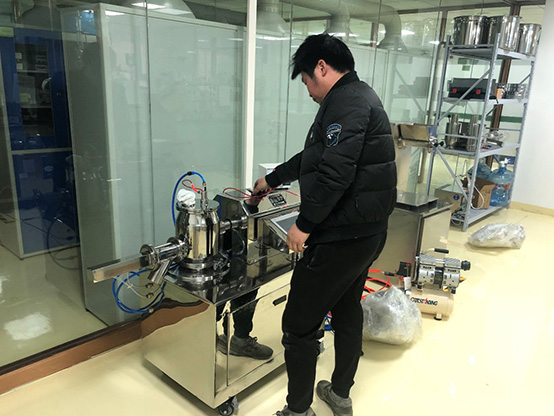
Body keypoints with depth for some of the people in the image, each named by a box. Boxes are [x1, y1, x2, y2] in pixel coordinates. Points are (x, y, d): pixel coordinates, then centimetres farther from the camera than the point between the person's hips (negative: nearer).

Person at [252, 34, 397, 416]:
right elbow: (315, 156, 24)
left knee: (299, 325, 1)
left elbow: (334, 173, -29)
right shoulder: (361, 98, 17)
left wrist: (305, 223, -18)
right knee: (348, 310, 22)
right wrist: (273, 179, 30)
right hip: (369, 231, 11)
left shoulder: (346, 103, -17)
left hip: (342, 237, -11)